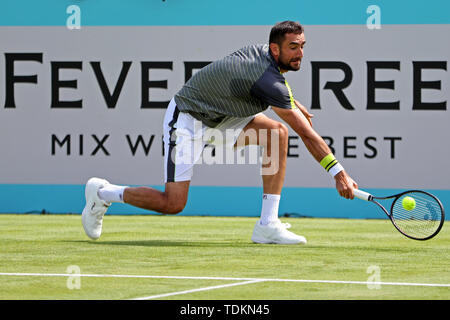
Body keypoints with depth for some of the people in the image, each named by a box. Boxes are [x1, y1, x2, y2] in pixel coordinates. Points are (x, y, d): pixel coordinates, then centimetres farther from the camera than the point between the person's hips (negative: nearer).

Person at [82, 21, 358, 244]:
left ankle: (268, 226, -10)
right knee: (173, 204, -14)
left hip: (220, 118, 10)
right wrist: (338, 172, -27)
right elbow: (307, 134, -30)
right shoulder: (267, 80, -31)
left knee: (278, 132, -11)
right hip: (187, 120, -10)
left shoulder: (263, 53, -4)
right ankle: (102, 193, 11)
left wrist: (293, 103, 15)